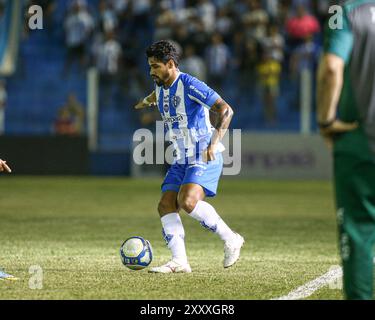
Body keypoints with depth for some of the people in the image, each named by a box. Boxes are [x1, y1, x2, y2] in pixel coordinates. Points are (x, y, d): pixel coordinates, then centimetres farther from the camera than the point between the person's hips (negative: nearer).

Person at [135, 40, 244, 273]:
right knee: (166, 206, -6)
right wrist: (147, 101, 57)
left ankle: (231, 239, -11)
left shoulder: (190, 85, -15)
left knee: (188, 202, -26)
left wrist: (214, 142, -26)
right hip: (182, 160, 9)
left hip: (205, 158, -9)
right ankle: (180, 262, -6)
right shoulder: (162, 88, 10)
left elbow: (226, 110, -19)